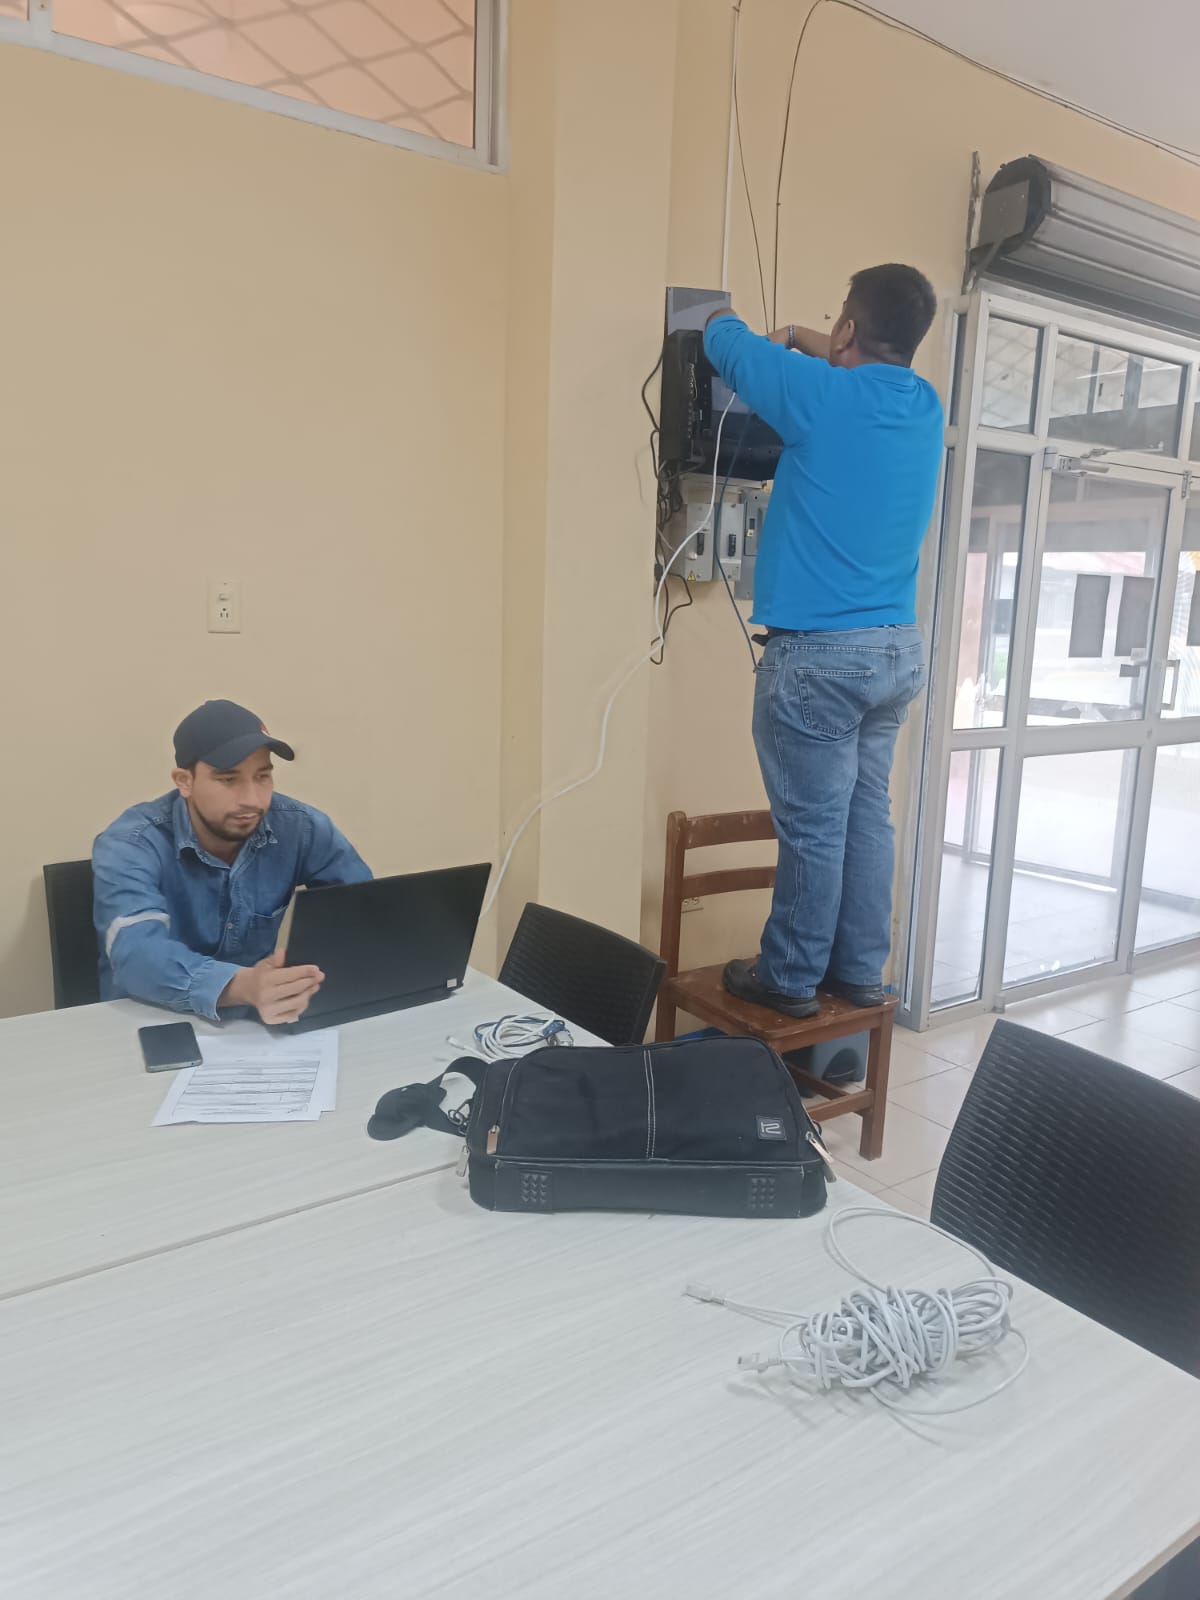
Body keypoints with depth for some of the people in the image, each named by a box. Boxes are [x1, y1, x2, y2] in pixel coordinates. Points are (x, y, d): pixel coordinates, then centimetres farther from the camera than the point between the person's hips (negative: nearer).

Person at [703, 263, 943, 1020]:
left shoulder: (822, 395, -11)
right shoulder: (926, 406, 8)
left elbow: (727, 343, 6)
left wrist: (722, 316, 26)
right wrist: (814, 347, 38)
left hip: (820, 653, -7)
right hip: (900, 647, 7)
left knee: (813, 827, 0)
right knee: (868, 813, 13)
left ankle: (792, 979, 13)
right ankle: (861, 970, 23)